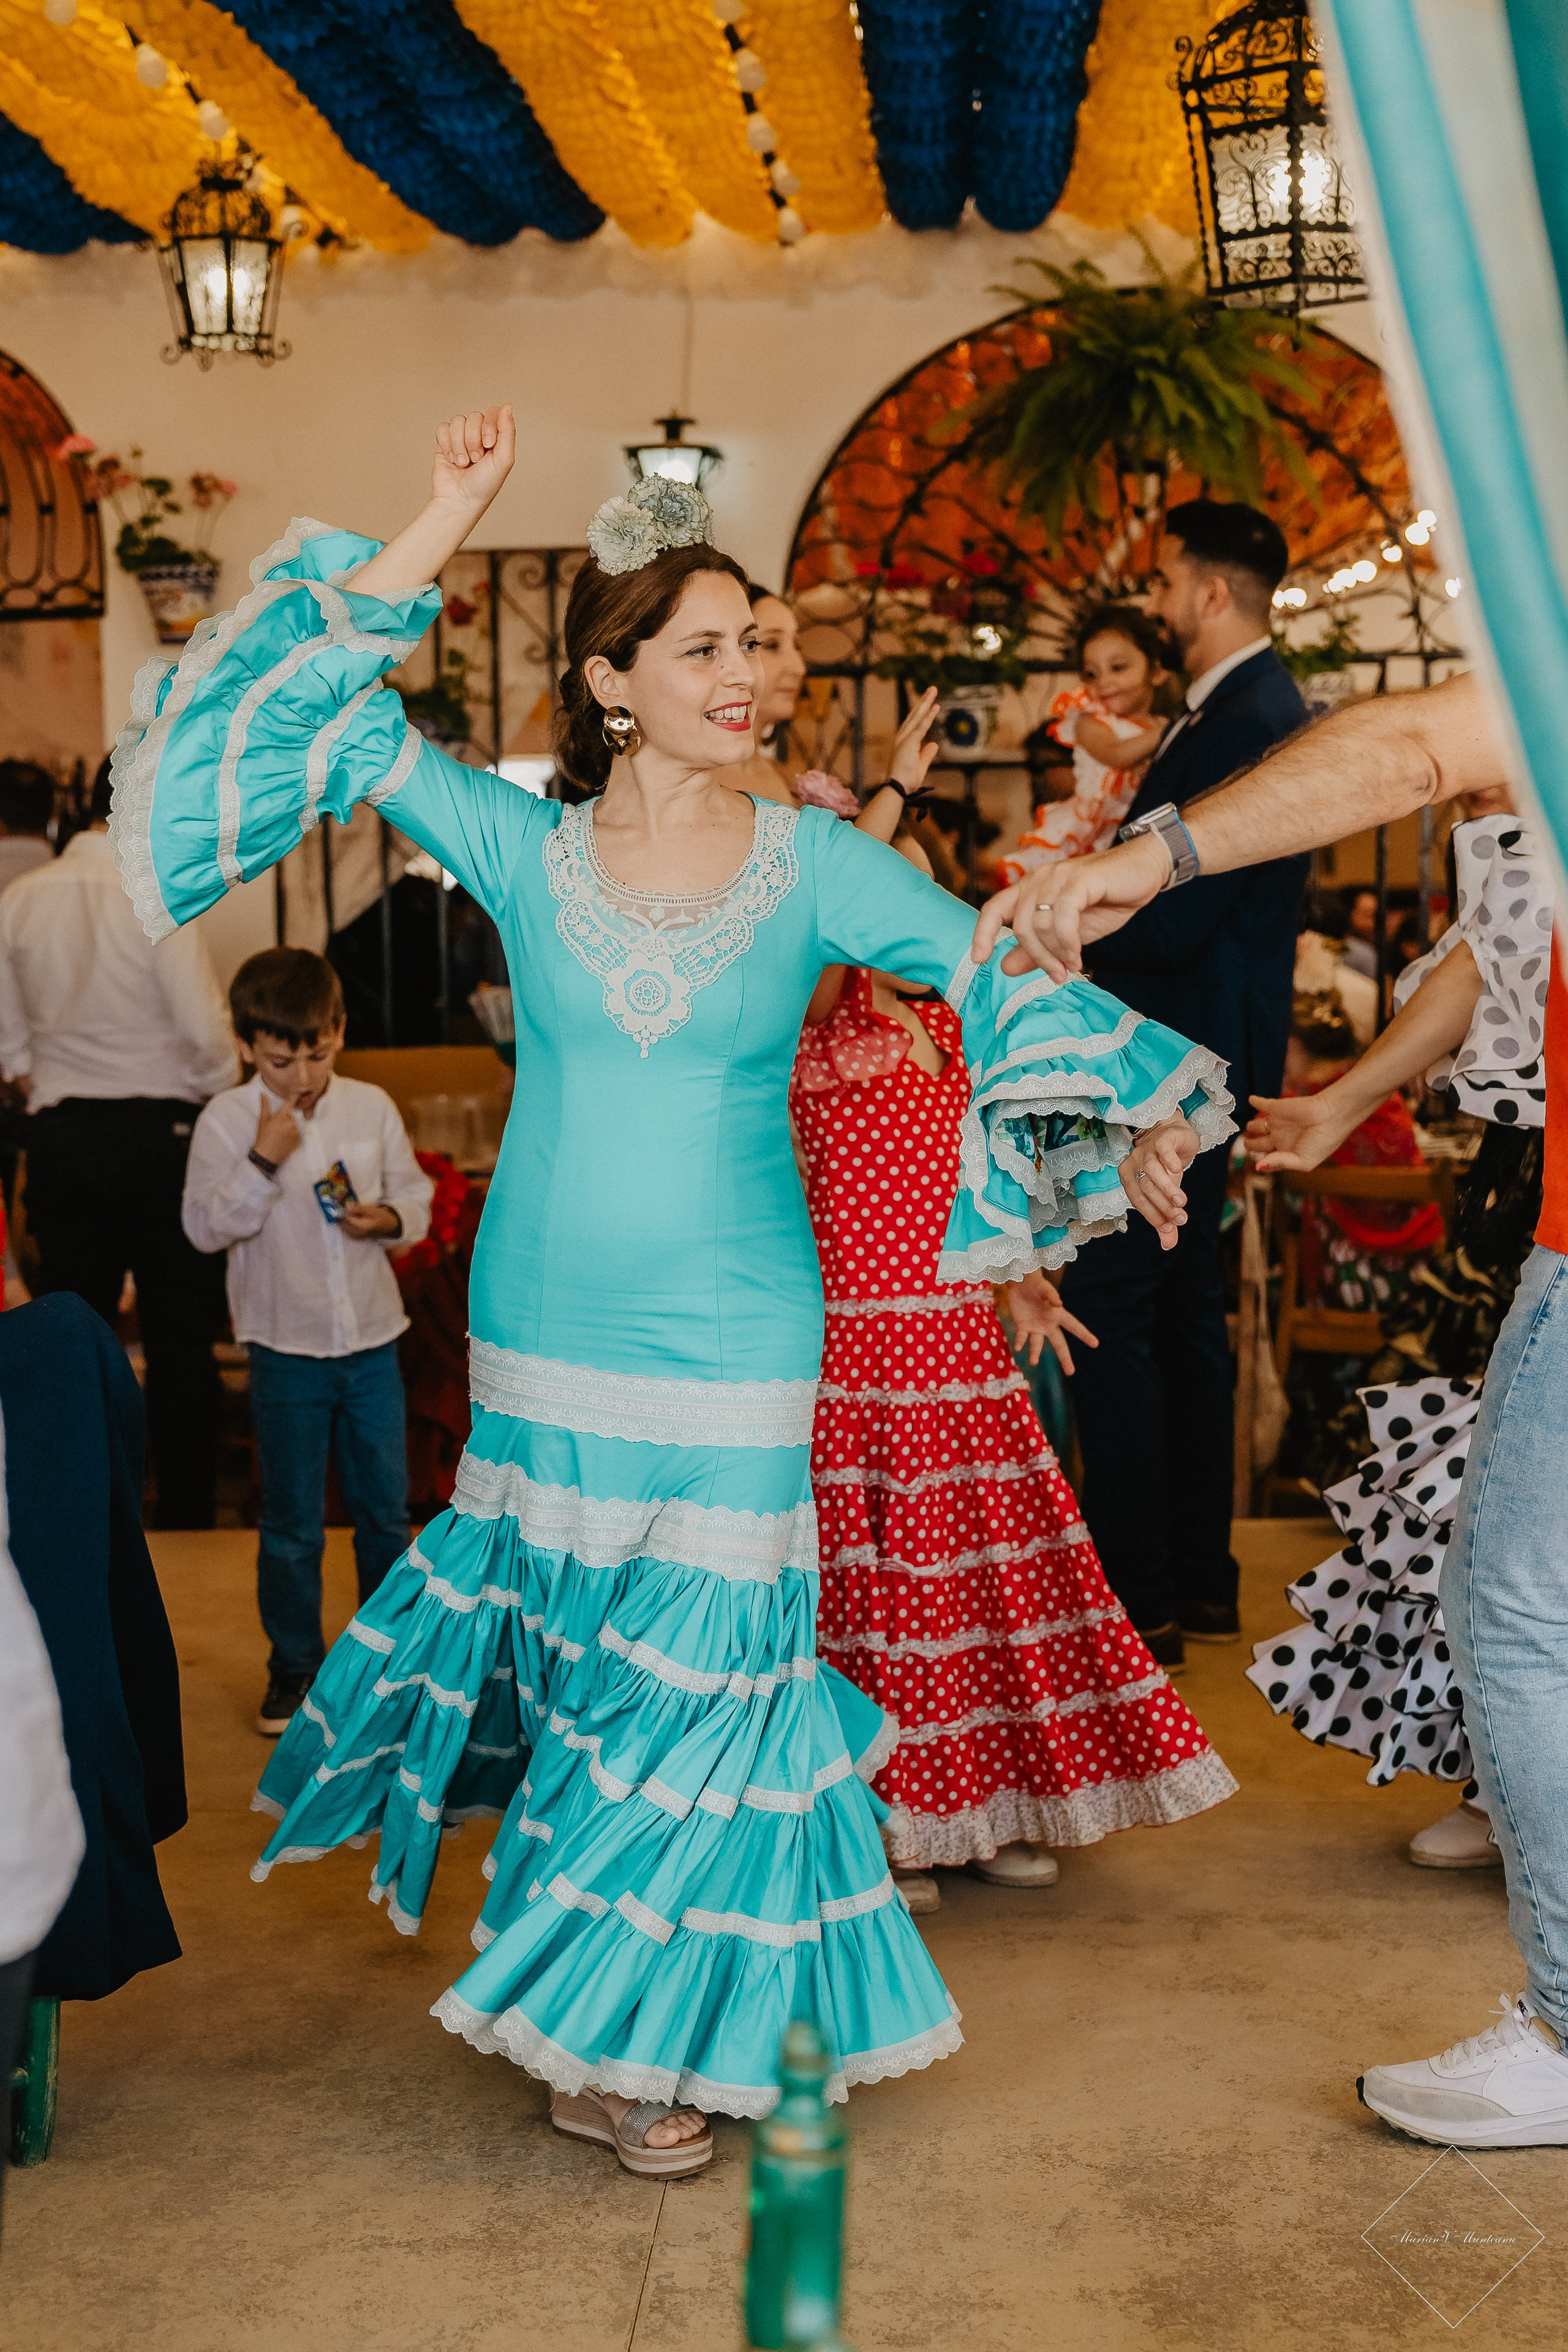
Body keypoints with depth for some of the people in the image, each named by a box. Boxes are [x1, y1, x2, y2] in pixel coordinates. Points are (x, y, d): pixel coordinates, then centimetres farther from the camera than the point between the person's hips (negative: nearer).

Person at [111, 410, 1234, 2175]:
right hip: (542, 1332, 1)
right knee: (573, 1660, 11)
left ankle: (652, 2023, 24)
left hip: (732, 1346, -1)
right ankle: (590, 2022, 32)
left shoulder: (811, 863, -3)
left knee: (705, 1678, 3)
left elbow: (998, 976, -4)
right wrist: (437, 533, -9)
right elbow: (328, 718, -3)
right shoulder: (521, 848, -1)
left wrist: (1138, 1111, -16)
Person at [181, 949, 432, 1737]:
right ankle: (294, 1666, 20)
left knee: (385, 1508, 12)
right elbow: (205, 1226, -13)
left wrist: (390, 1218, -13)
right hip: (285, 1348, -2)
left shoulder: (372, 1108, 1)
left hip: (371, 1339, 3)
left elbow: (416, 1194, 8)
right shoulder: (226, 1122, -7)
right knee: (292, 1523, 6)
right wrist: (263, 1160, -24)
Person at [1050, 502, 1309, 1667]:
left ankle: (1139, 1599, -1)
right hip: (1203, 1055, 11)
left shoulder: (1247, 722, -20)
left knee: (1109, 1309, -7)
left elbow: (1174, 925, -24)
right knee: (1184, 1309, 16)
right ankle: (1202, 1578, 25)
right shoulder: (1256, 707, 14)